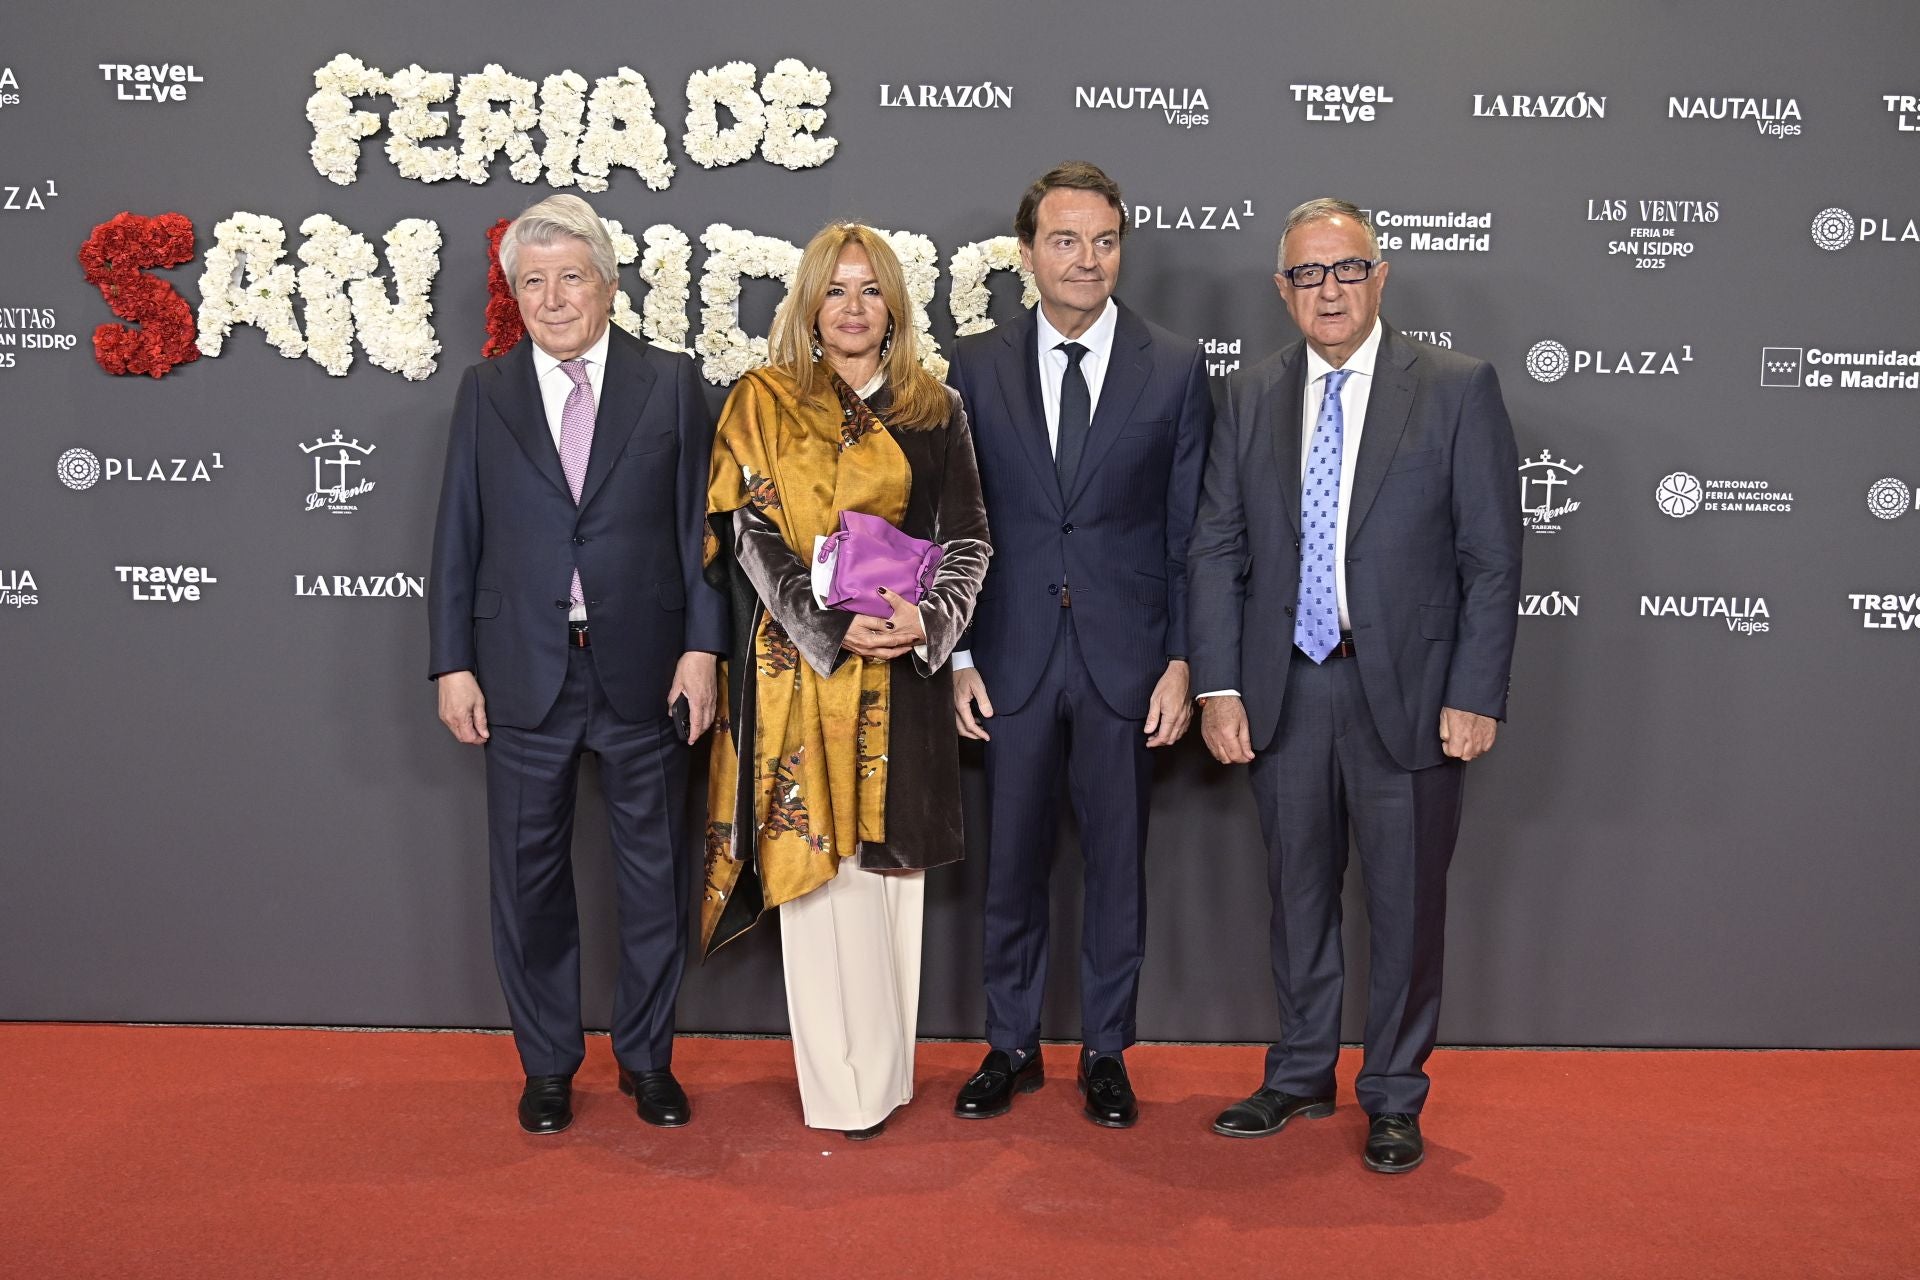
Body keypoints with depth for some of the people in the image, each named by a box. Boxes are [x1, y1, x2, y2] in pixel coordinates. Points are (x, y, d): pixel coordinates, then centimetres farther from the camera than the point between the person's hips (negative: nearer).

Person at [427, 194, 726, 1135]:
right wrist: (453, 666, -1)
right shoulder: (485, 393, 6)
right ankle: (547, 1065, 26)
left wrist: (701, 648, -6)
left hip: (643, 670, -1)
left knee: (654, 873, 9)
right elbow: (457, 539, 5)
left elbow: (700, 527, 1)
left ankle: (647, 1057, 26)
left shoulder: (671, 384, 3)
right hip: (523, 676, 1)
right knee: (530, 875, 9)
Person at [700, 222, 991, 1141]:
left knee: (890, 858, 7)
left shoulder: (934, 411, 10)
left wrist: (927, 618, -14)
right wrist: (833, 624, -17)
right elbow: (753, 536, -5)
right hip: (800, 663, -2)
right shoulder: (764, 402, 4)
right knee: (818, 859, 0)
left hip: (904, 669, 2)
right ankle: (839, 1083, 9)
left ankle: (885, 1067, 19)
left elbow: (968, 538, 5)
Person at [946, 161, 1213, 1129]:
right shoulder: (976, 367, 3)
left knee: (1117, 865, 10)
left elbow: (1189, 530, 1)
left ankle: (1105, 1053, 26)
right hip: (1013, 658, 1)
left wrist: (1180, 663, -4)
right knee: (1011, 863, 10)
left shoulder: (1175, 369, 1)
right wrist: (959, 659, 0)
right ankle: (1011, 1047, 27)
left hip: (1125, 661, -1)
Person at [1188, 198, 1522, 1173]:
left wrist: (1476, 695, -11)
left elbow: (1492, 556, -5)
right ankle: (1301, 1075, 31)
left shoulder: (1457, 389, -3)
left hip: (1407, 692, -3)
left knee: (1406, 902, 7)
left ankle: (1394, 1096, 24)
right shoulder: (1250, 397, 7)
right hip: (1283, 690, 3)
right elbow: (1216, 551, 6)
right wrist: (1217, 687, -2)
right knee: (1297, 892, 14)